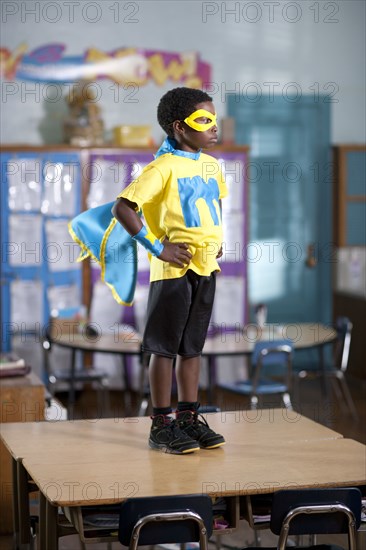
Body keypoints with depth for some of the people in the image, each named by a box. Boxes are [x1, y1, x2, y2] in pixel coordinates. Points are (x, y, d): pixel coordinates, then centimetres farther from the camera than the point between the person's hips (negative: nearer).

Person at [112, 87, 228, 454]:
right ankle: (161, 425, 10)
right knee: (165, 347, 2)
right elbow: (122, 208, -18)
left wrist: (217, 241, 14)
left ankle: (189, 417, 23)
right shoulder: (163, 168, -13)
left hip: (205, 267, 7)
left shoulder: (211, 165, 10)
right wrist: (156, 246, -17)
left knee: (192, 345, 13)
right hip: (174, 270, -7)